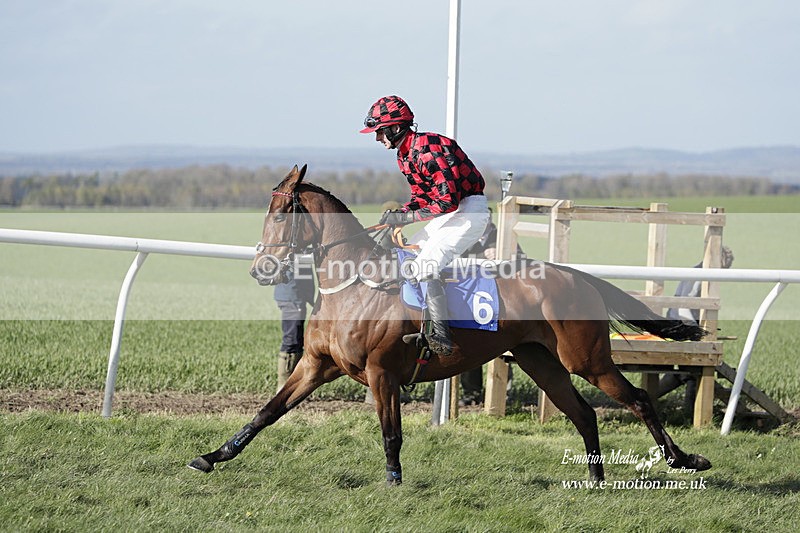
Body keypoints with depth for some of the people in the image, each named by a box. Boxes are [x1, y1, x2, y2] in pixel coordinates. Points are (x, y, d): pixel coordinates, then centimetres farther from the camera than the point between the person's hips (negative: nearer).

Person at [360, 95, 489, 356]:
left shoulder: (429, 148, -22)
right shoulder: (404, 156, 10)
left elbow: (447, 201, -27)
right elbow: (421, 197, 18)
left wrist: (404, 217, -23)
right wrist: (396, 213, -3)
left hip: (470, 210, -11)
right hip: (450, 212, 11)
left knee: (424, 264, -25)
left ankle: (439, 334, -25)